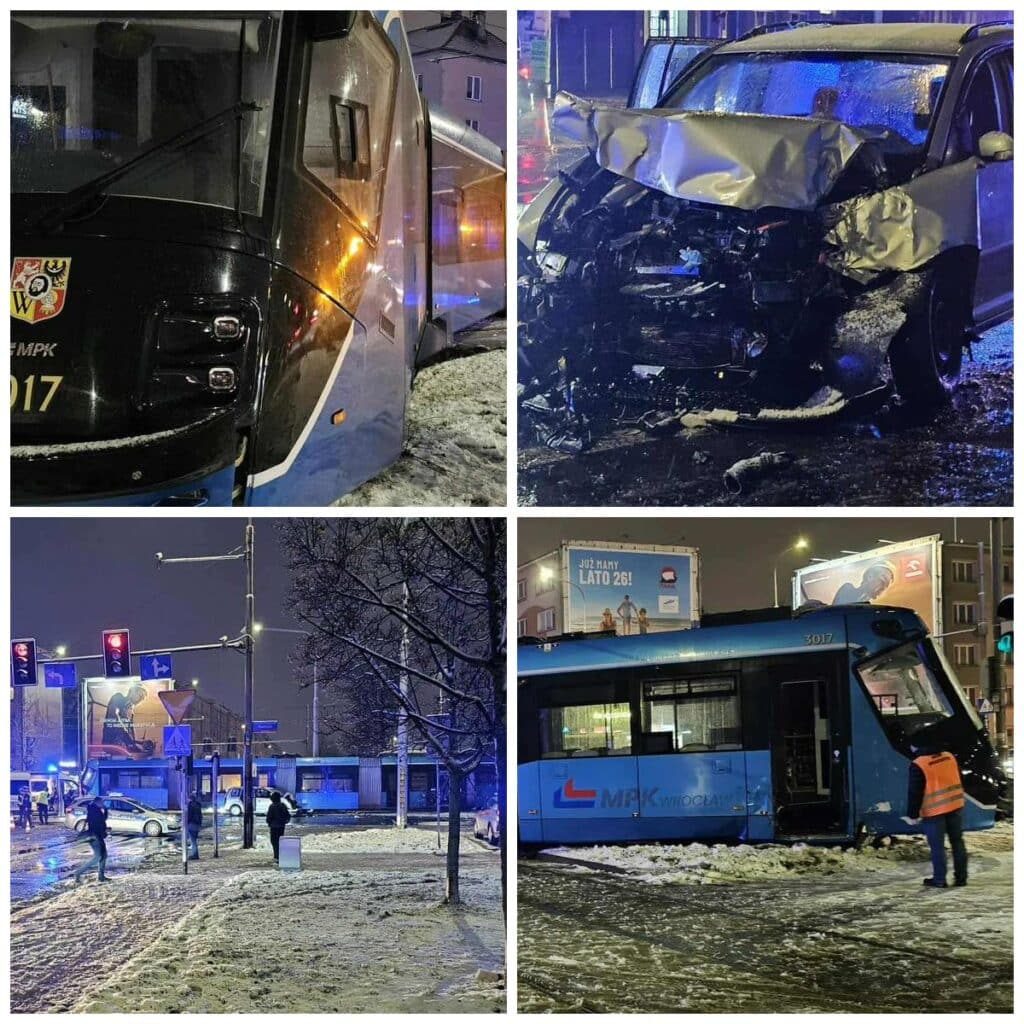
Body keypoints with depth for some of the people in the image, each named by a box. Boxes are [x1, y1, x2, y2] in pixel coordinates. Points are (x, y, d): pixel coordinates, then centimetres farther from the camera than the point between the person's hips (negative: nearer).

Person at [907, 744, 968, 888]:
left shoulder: (918, 765, -14)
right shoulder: (949, 756, 5)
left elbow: (915, 792, -12)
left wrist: (913, 814, -3)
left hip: (934, 811, -6)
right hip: (955, 805, 6)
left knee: (937, 847, 2)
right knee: (957, 842, 13)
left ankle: (939, 880, 7)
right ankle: (961, 877, 17)